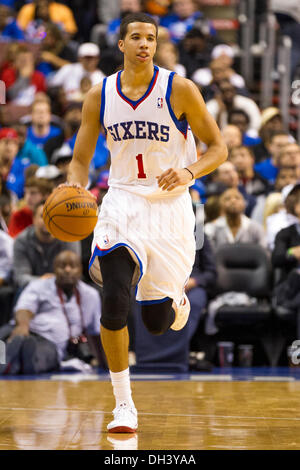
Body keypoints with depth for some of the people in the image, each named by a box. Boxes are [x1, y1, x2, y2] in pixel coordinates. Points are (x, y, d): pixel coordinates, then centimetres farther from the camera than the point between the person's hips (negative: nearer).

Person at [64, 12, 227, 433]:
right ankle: (124, 405, -5)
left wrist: (188, 172, -21)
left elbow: (218, 148, -1)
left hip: (169, 206, -1)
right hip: (122, 203, 1)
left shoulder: (180, 90, -6)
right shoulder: (100, 96, 1)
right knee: (115, 303, -19)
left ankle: (176, 298, 44)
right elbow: (80, 161, 8)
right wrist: (75, 193, -14)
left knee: (158, 322, 4)